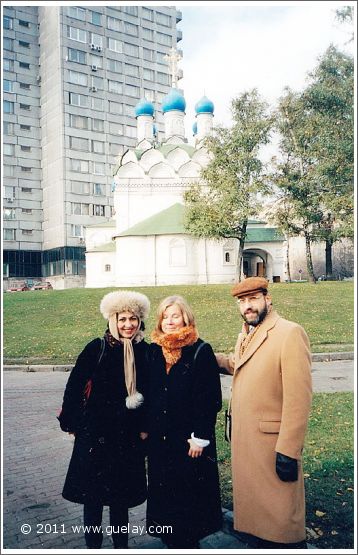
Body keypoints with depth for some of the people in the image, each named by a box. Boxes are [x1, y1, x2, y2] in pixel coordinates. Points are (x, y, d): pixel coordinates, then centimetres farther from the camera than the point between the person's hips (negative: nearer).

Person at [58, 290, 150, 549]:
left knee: (121, 493, 14)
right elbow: (74, 385, -5)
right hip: (96, 432, -2)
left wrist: (145, 427, 9)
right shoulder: (97, 348, -9)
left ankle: (121, 545, 30)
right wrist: (72, 422, -3)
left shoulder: (145, 351, 0)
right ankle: (93, 545, 23)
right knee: (93, 492, 5)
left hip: (128, 436, 3)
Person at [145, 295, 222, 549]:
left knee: (189, 493, 6)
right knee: (163, 491, 13)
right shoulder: (153, 351, 5)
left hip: (189, 439, -4)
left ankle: (188, 541, 25)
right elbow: (147, 393, 11)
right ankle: (171, 541, 30)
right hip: (160, 438, 5)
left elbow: (212, 398, -12)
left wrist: (200, 437, -14)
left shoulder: (201, 351, -10)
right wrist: (145, 428, 8)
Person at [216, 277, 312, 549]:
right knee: (252, 515, 18)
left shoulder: (290, 333, -14)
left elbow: (299, 398, -19)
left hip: (274, 443, -8)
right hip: (244, 441, 8)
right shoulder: (244, 336, 12)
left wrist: (288, 452, -20)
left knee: (280, 520, 3)